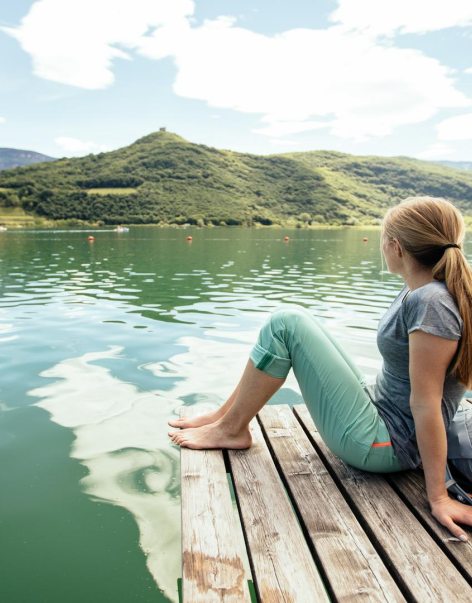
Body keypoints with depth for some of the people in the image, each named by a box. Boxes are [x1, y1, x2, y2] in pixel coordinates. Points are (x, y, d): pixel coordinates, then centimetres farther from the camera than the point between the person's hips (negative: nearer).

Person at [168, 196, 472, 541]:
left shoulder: (431, 303, -22)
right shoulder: (418, 291, 5)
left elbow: (426, 404, -23)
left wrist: (438, 497, -18)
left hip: (383, 444, -10)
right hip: (377, 410, 10)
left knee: (285, 324, -17)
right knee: (293, 322, 8)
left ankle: (231, 430, 0)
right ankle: (225, 416, 14)